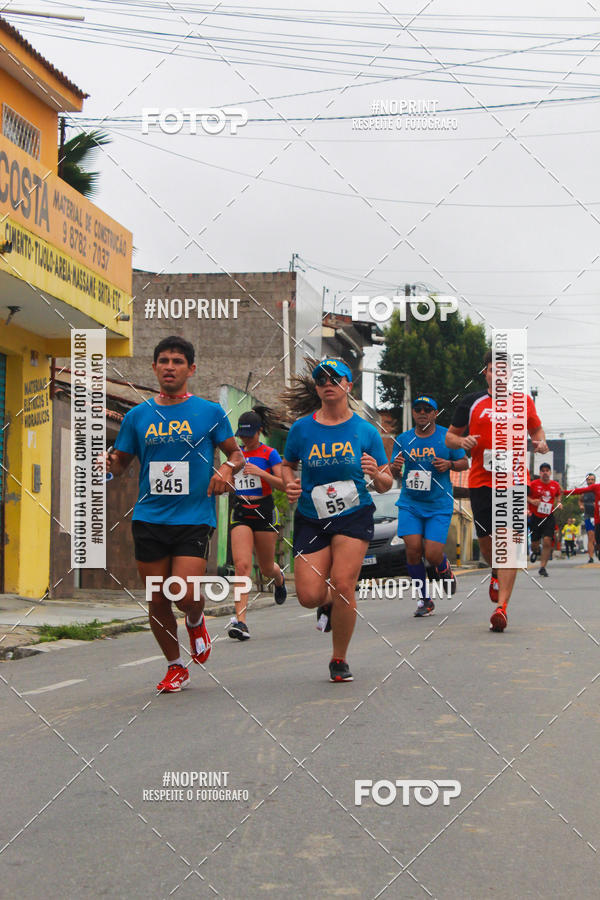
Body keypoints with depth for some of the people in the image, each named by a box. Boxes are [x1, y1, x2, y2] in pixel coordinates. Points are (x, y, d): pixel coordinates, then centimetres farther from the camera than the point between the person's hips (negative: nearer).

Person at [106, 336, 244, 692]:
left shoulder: (210, 412, 3)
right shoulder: (138, 416, 9)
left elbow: (237, 454, 12)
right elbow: (121, 462, 16)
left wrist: (226, 469, -10)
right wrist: (107, 462, -7)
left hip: (195, 518, -3)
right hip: (149, 519, 3)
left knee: (186, 595, -15)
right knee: (157, 601, 4)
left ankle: (196, 622, 22)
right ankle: (176, 666, 24)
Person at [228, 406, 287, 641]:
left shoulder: (269, 454, -2)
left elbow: (283, 484, -11)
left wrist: (260, 473, -22)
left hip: (264, 511, -2)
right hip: (240, 513, 2)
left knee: (266, 568, 11)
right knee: (242, 565, -15)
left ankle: (279, 578, 51)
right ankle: (240, 621, -22)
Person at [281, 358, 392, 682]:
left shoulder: (366, 431, 0)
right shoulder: (302, 428, 1)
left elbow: (385, 485, 5)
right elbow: (287, 464, 17)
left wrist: (376, 474, -18)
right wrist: (290, 484, -4)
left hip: (354, 516, -1)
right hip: (311, 518, 1)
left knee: (342, 585, -15)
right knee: (309, 596, -9)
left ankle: (339, 660, 7)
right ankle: (330, 603, 32)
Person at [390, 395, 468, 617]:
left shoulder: (447, 437, 0)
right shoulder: (403, 440, 6)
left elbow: (464, 463, 8)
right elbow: (391, 472, 12)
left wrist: (449, 464, -13)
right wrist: (395, 467, -12)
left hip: (439, 505, -2)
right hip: (409, 504, 2)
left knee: (433, 554, -11)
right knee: (413, 548, -13)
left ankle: (445, 569, 28)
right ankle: (424, 599, 4)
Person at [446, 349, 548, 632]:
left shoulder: (523, 402, 8)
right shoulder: (471, 402, 7)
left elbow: (536, 429, 24)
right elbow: (450, 436, 13)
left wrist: (541, 443, 2)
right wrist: (462, 441, -9)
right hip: (481, 481, 1)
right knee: (485, 539, 8)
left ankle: (502, 606, -15)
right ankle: (496, 574, 43)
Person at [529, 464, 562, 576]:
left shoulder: (555, 485, 5)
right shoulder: (533, 484, -4)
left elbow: (558, 495, 25)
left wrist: (558, 503, 7)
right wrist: (531, 501, -12)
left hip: (549, 517, 1)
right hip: (536, 517, -1)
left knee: (547, 541, -13)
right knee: (534, 542, 5)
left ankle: (543, 567, -7)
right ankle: (535, 552, 44)